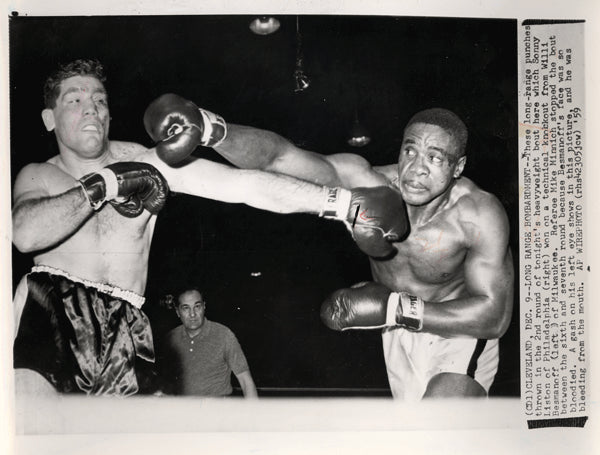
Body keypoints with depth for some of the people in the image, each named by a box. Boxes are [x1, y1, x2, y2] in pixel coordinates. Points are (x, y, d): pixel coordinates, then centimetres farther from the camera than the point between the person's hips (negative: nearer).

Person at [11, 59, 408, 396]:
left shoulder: (147, 162, 7)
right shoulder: (39, 176, 9)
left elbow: (245, 185, -3)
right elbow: (25, 234, -15)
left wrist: (341, 203, -10)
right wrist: (106, 185, -10)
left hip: (123, 330, 2)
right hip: (49, 309, -1)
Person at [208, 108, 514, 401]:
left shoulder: (479, 215, -30)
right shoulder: (367, 184, -28)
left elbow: (495, 315, -30)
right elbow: (279, 156, -39)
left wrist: (394, 308, -38)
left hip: (462, 336, -3)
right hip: (401, 336, 3)